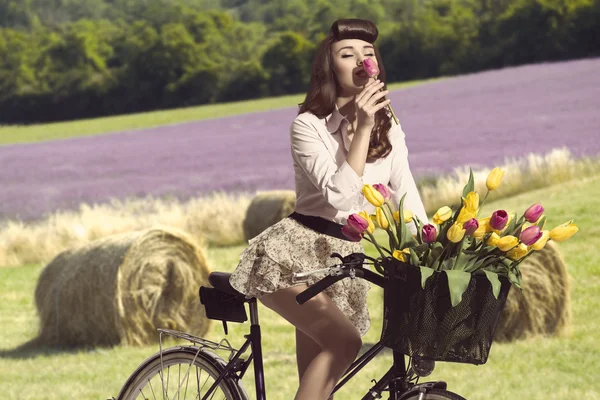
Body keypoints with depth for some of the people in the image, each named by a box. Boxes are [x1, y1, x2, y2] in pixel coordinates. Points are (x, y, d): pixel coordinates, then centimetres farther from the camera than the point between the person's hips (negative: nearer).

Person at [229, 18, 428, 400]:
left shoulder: (389, 131, 8)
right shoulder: (309, 125, -9)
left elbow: (407, 198, 1)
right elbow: (340, 196, -20)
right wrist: (362, 129, -22)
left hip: (345, 260, 5)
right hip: (292, 253, -5)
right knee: (345, 343, -26)